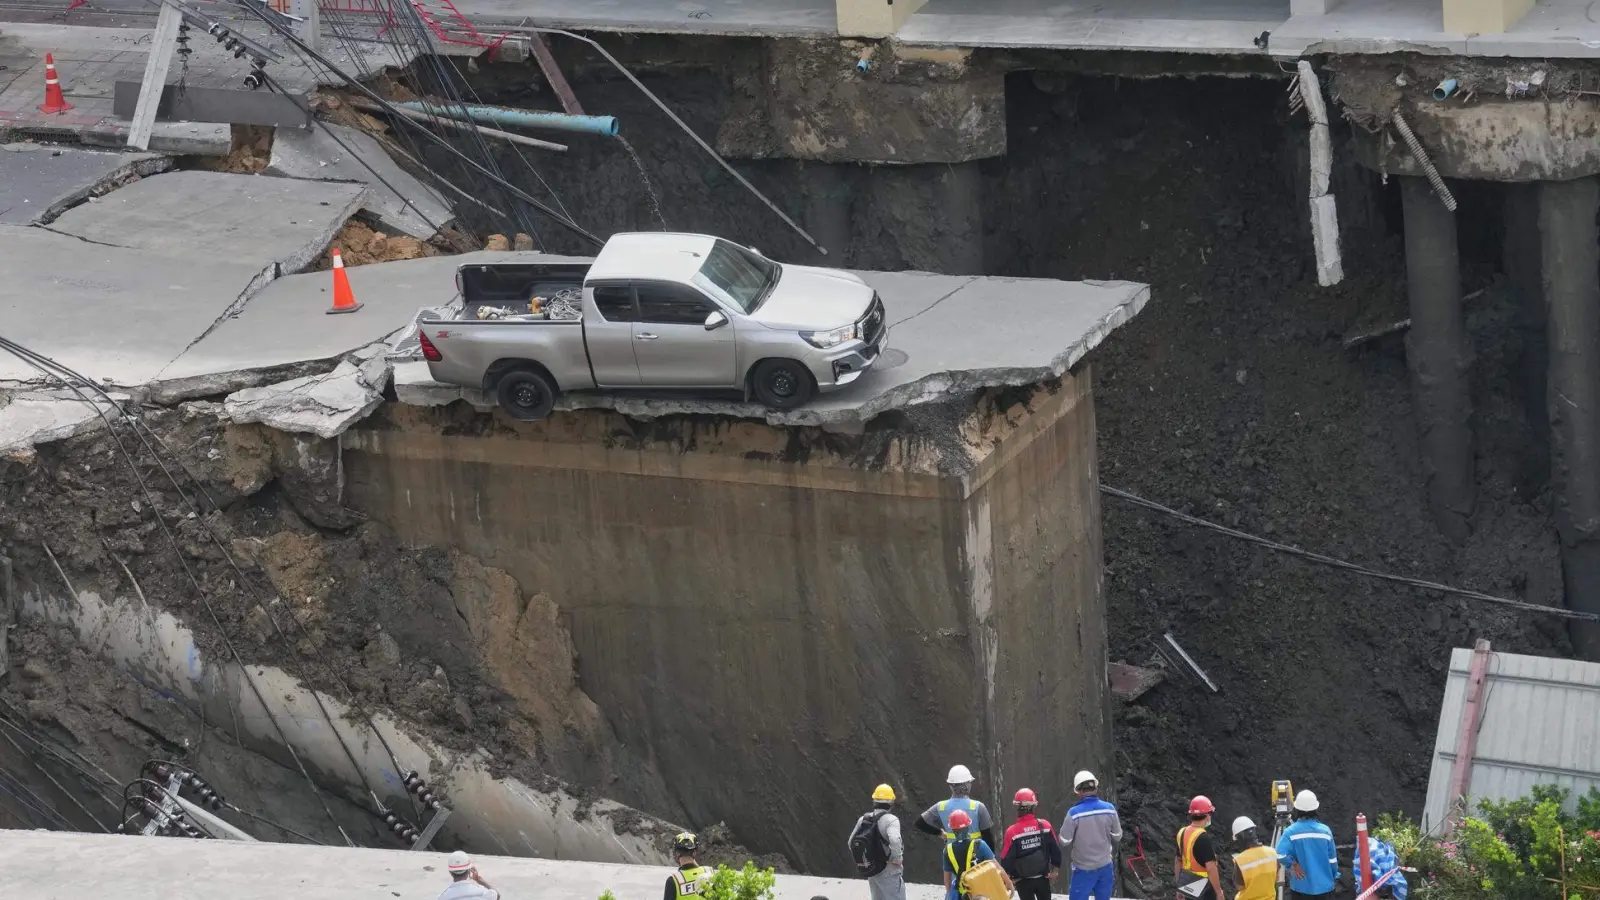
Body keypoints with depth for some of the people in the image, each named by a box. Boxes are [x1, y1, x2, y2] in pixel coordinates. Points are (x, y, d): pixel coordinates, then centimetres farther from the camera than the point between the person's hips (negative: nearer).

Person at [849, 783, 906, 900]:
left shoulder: (863, 820, 4)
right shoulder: (890, 819, -17)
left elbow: (852, 842, 9)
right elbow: (895, 841, -33)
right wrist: (897, 859, -17)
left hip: (871, 873, 7)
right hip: (889, 873, -7)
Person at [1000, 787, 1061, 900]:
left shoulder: (1012, 831, -19)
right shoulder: (1045, 826, -10)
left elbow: (1006, 859, -14)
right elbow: (1055, 850, -1)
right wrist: (1055, 870, 14)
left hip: (1023, 881, -2)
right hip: (1043, 877, 2)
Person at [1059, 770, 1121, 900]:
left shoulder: (1074, 813, -21)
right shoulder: (1109, 809, -9)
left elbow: (1065, 841, -13)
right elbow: (1117, 836, 2)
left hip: (1084, 869, -4)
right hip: (1106, 866, 4)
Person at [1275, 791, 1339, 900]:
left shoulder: (1291, 832, -12)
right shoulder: (1325, 830, -3)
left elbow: (1280, 855, -24)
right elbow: (1332, 860, 2)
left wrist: (1293, 864, -7)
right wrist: (1334, 879, 17)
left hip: (1301, 888, -2)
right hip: (1324, 886, 2)